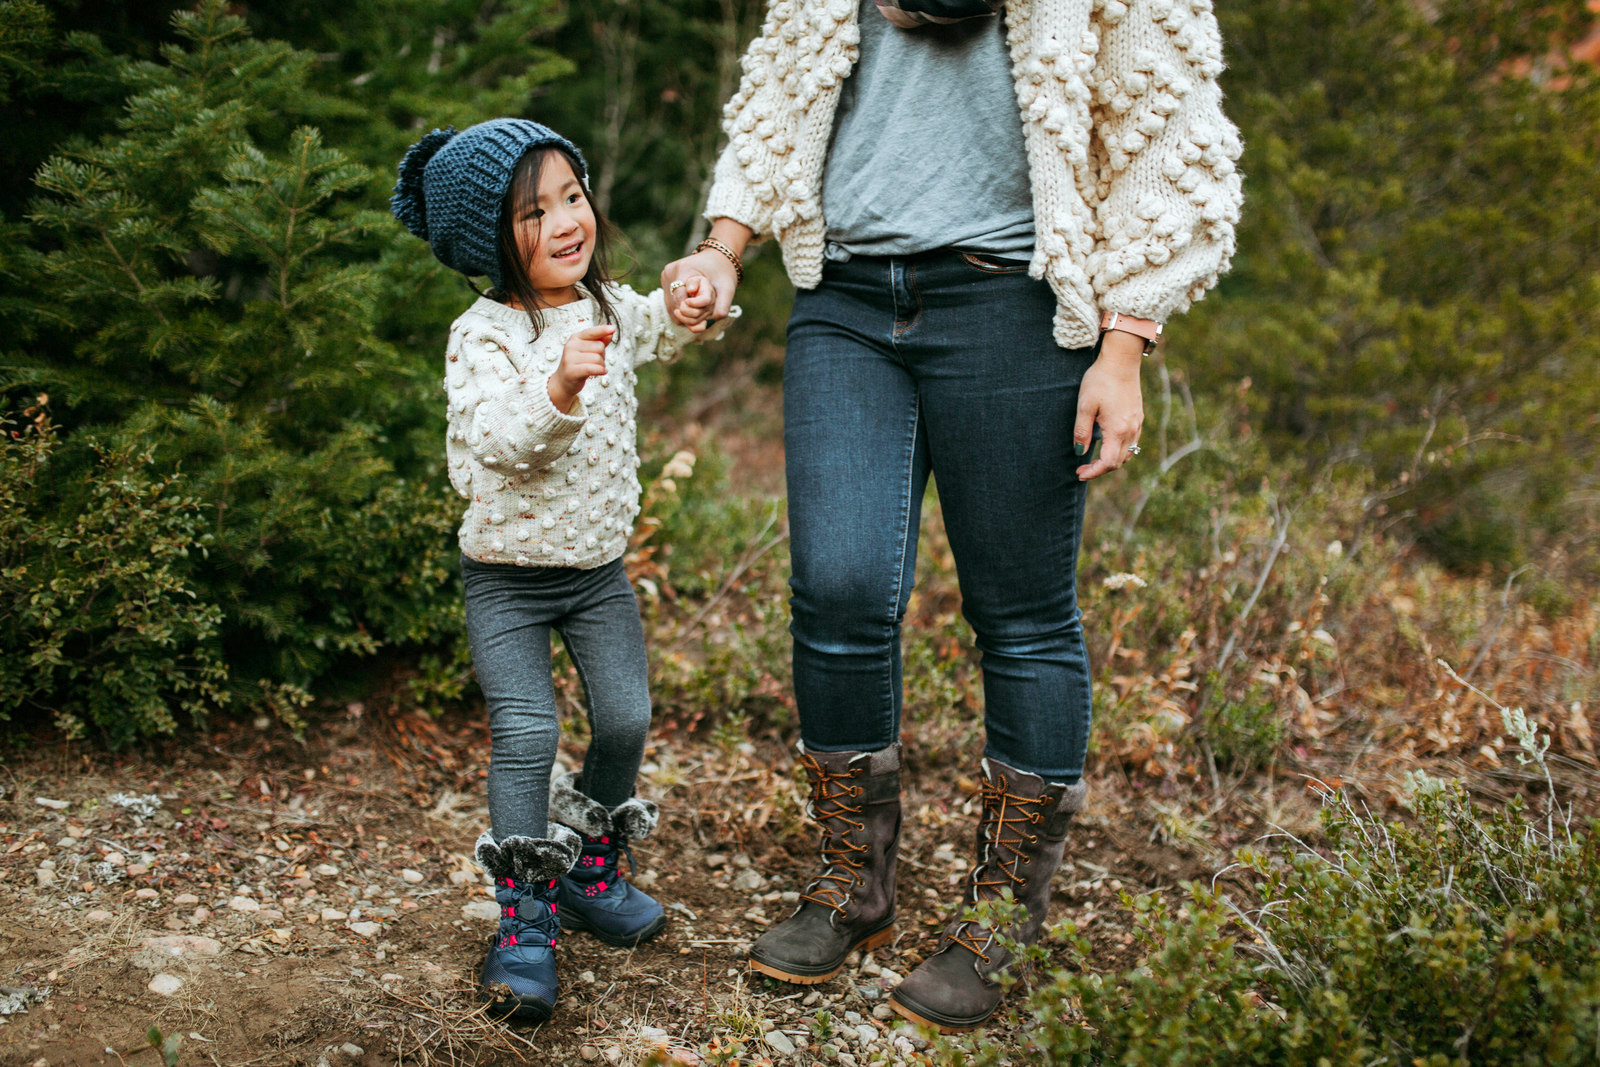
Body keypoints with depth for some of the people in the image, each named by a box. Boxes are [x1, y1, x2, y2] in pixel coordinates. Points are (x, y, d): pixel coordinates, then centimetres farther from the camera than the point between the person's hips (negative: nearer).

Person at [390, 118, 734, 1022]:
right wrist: (559, 389, -50)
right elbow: (496, 441, -32)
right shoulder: (484, 335, -18)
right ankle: (526, 922, -2)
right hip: (509, 573, -5)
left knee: (626, 719, 3)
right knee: (526, 732, -13)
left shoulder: (608, 307, 2)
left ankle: (591, 870, 27)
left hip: (600, 565, 5)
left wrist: (692, 311, 1)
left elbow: (658, 329, 24)